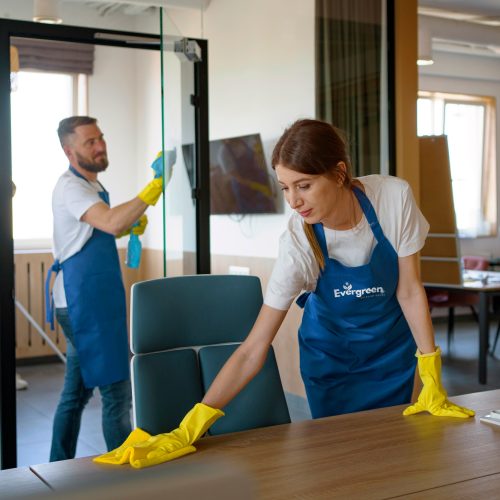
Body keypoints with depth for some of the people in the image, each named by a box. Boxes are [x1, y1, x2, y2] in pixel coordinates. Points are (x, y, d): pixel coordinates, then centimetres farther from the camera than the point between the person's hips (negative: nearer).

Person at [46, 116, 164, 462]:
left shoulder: (92, 186, 17)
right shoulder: (70, 187, -14)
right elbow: (111, 222, -31)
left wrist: (131, 225, 9)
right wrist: (155, 188, -37)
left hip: (91, 301, 10)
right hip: (85, 302, -10)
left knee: (77, 391, 16)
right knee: (116, 391, -6)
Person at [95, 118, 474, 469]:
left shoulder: (395, 197, -28)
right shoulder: (297, 244, -29)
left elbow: (410, 290, -15)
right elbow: (253, 350, -30)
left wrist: (433, 384, -17)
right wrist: (188, 431, -38)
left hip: (392, 347, 1)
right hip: (331, 352, -1)